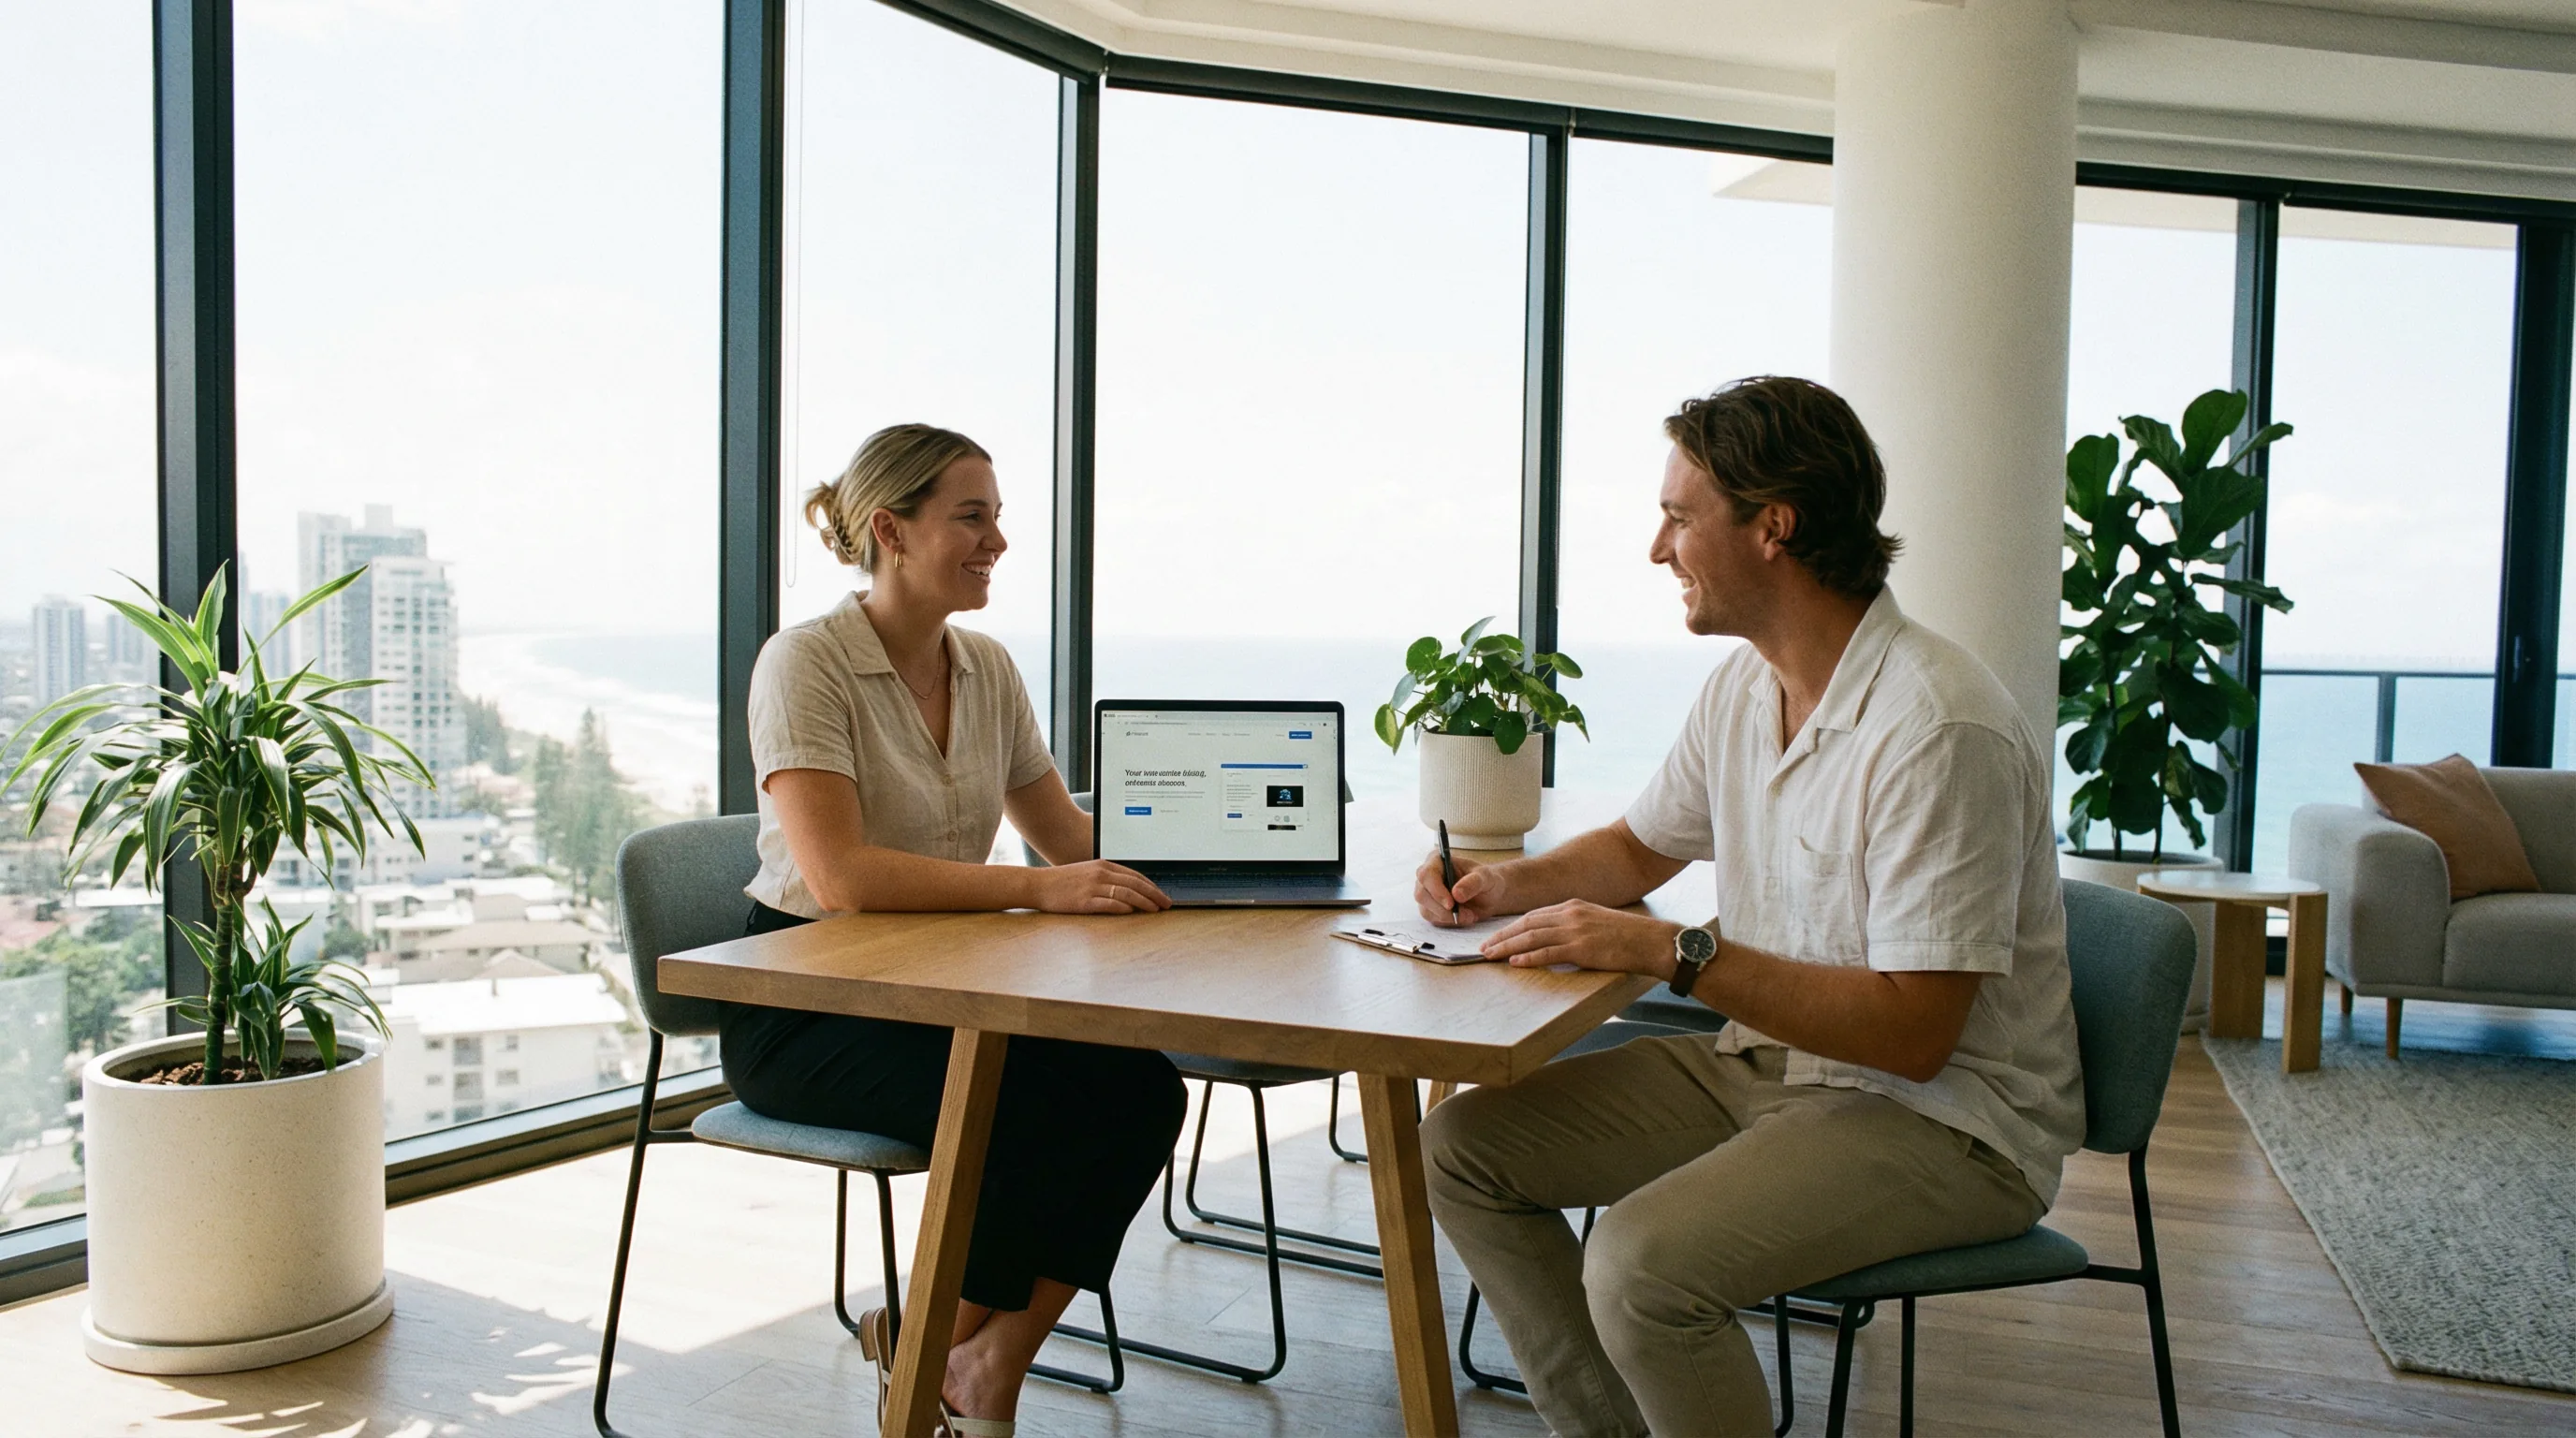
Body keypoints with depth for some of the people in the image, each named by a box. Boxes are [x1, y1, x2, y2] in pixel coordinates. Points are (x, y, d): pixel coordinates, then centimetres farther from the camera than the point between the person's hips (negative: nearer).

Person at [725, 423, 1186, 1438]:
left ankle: (983, 1354, -5)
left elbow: (1070, 837, 11)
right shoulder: (806, 663, -14)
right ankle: (947, 1351, 0)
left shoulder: (989, 670, 7)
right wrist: (1036, 889, -34)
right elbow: (842, 875, -26)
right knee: (1039, 1105, -27)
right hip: (806, 1006, -6)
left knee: (1141, 1088, -18)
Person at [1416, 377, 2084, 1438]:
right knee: (1462, 1147, 1)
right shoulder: (1745, 684, 4)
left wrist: (1673, 952, -27)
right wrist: (1512, 884, 1)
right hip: (1772, 1062, 9)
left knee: (1642, 1260, -31)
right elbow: (1639, 848, 20)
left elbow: (1913, 1035, -26)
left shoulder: (1937, 731, -24)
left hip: (1944, 1115, -8)